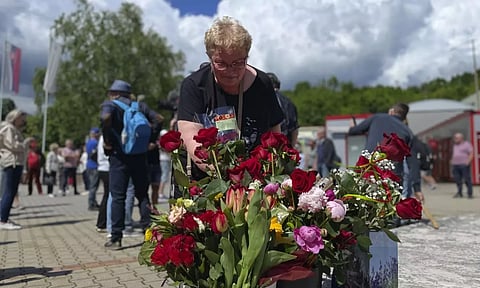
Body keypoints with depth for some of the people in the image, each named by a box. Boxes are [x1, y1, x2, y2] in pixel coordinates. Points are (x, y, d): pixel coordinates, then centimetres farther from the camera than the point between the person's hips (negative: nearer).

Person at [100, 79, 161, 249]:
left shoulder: (110, 104, 1)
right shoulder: (139, 106, 15)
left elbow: (106, 117, -21)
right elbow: (156, 119, 9)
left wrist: (107, 141, -12)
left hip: (119, 155, -4)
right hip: (139, 155, 4)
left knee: (118, 197, 1)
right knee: (142, 194, 11)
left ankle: (116, 239, 2)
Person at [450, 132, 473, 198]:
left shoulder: (467, 144, 0)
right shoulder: (455, 145, 19)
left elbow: (471, 153, -6)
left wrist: (468, 161, -16)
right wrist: (451, 161, 12)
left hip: (464, 165, -6)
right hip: (455, 165, 6)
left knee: (467, 179, -5)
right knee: (458, 180, 5)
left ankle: (470, 193, 0)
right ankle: (459, 193, 12)